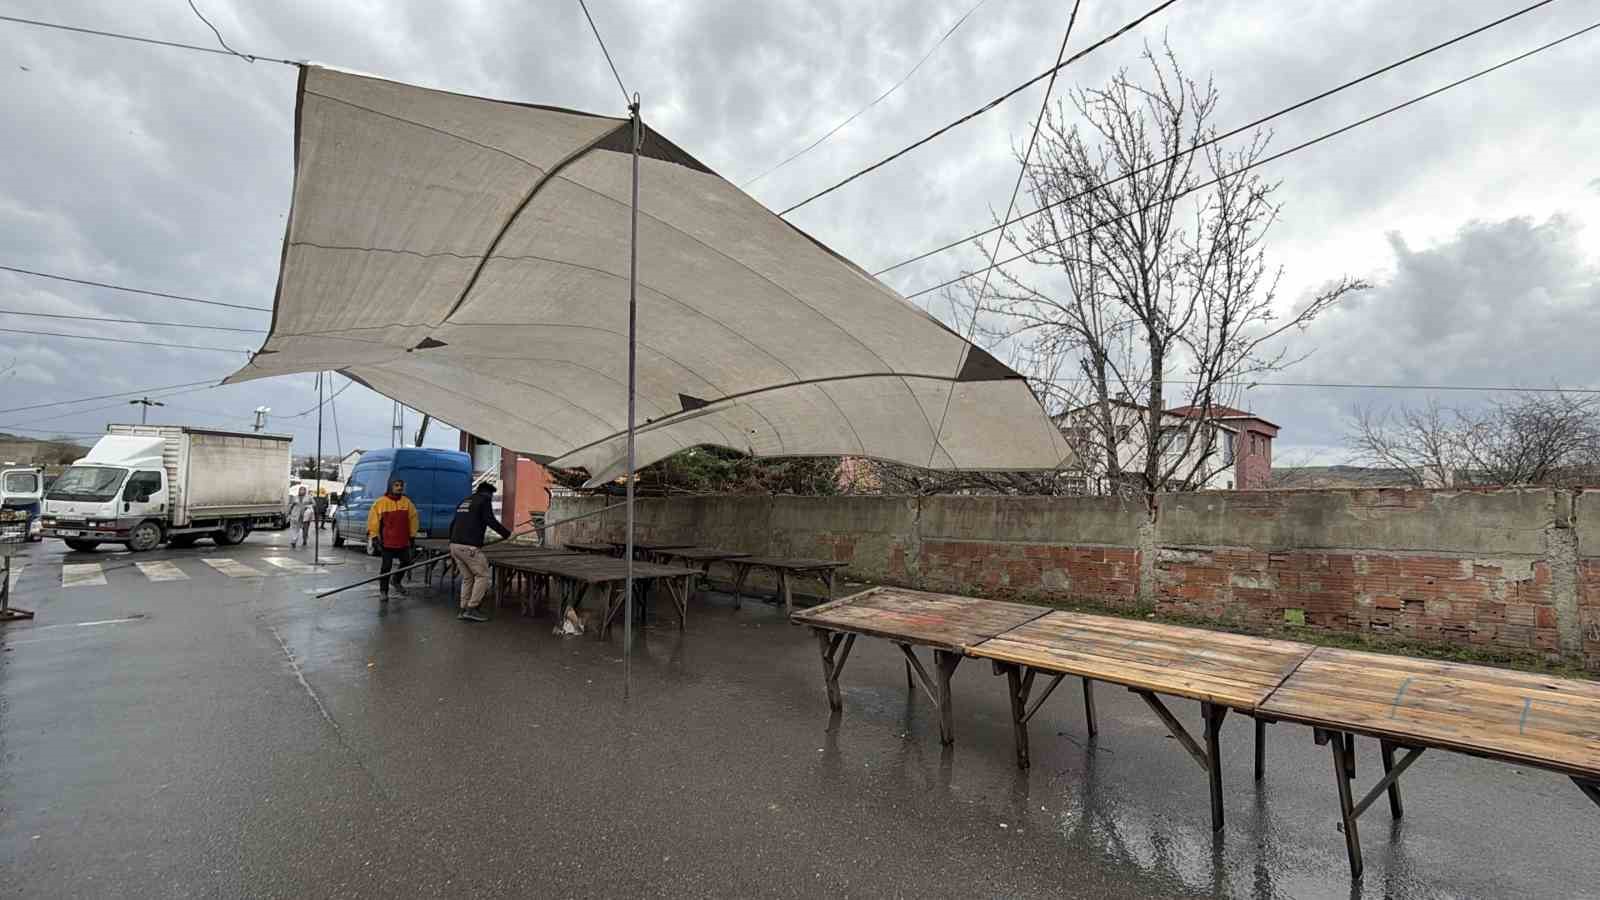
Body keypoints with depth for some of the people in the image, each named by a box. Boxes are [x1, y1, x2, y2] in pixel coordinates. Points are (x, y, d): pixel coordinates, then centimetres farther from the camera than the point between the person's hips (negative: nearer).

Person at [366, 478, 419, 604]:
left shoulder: (407, 502, 3)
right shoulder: (380, 502, -6)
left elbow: (413, 519, 12)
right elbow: (373, 521, -3)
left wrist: (412, 535, 12)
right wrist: (374, 537, -6)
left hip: (403, 541, 4)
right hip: (387, 542, -4)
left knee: (406, 562, 14)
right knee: (386, 566, -1)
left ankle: (396, 582, 38)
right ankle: (383, 591, 9)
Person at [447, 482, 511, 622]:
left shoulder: (464, 501, 23)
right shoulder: (484, 500, 1)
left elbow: (452, 524, 27)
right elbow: (491, 521, -11)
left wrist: (451, 544, 36)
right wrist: (506, 533, 0)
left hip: (454, 545, 8)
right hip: (469, 547, -8)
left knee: (467, 578, 17)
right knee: (482, 575, 1)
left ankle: (464, 610, 17)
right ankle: (471, 609, -2)